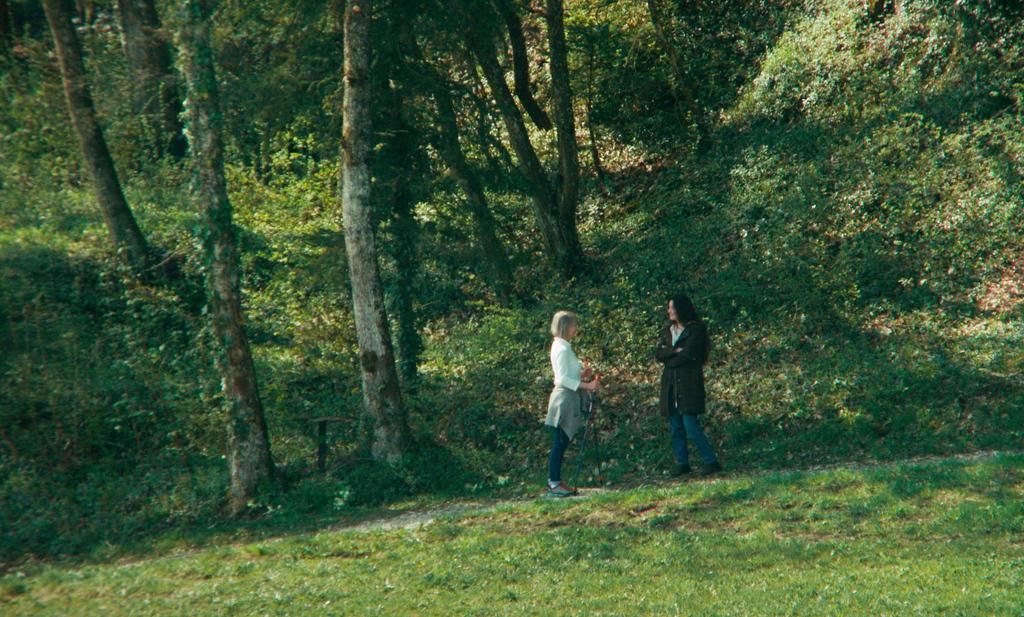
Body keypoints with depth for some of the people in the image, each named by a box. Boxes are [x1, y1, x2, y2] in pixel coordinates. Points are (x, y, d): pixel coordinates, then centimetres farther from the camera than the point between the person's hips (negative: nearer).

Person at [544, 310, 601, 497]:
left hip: (568, 399, 10)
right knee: (560, 442, -7)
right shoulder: (563, 349, -15)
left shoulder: (561, 346, 15)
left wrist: (583, 373, 4)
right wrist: (587, 385, -21)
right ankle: (555, 483, -4)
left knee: (561, 443, 10)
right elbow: (563, 378, -20)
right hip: (565, 399, -10)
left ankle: (554, 481, 12)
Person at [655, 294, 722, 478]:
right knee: (675, 426, 6)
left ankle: (711, 461, -4)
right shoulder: (668, 330, 16)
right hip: (670, 384, 7)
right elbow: (658, 354, 5)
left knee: (691, 425, -12)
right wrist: (675, 351, -11)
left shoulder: (696, 329, -4)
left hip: (689, 382, -7)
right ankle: (682, 463, 13)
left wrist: (670, 361, 0)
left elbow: (688, 355, -13)